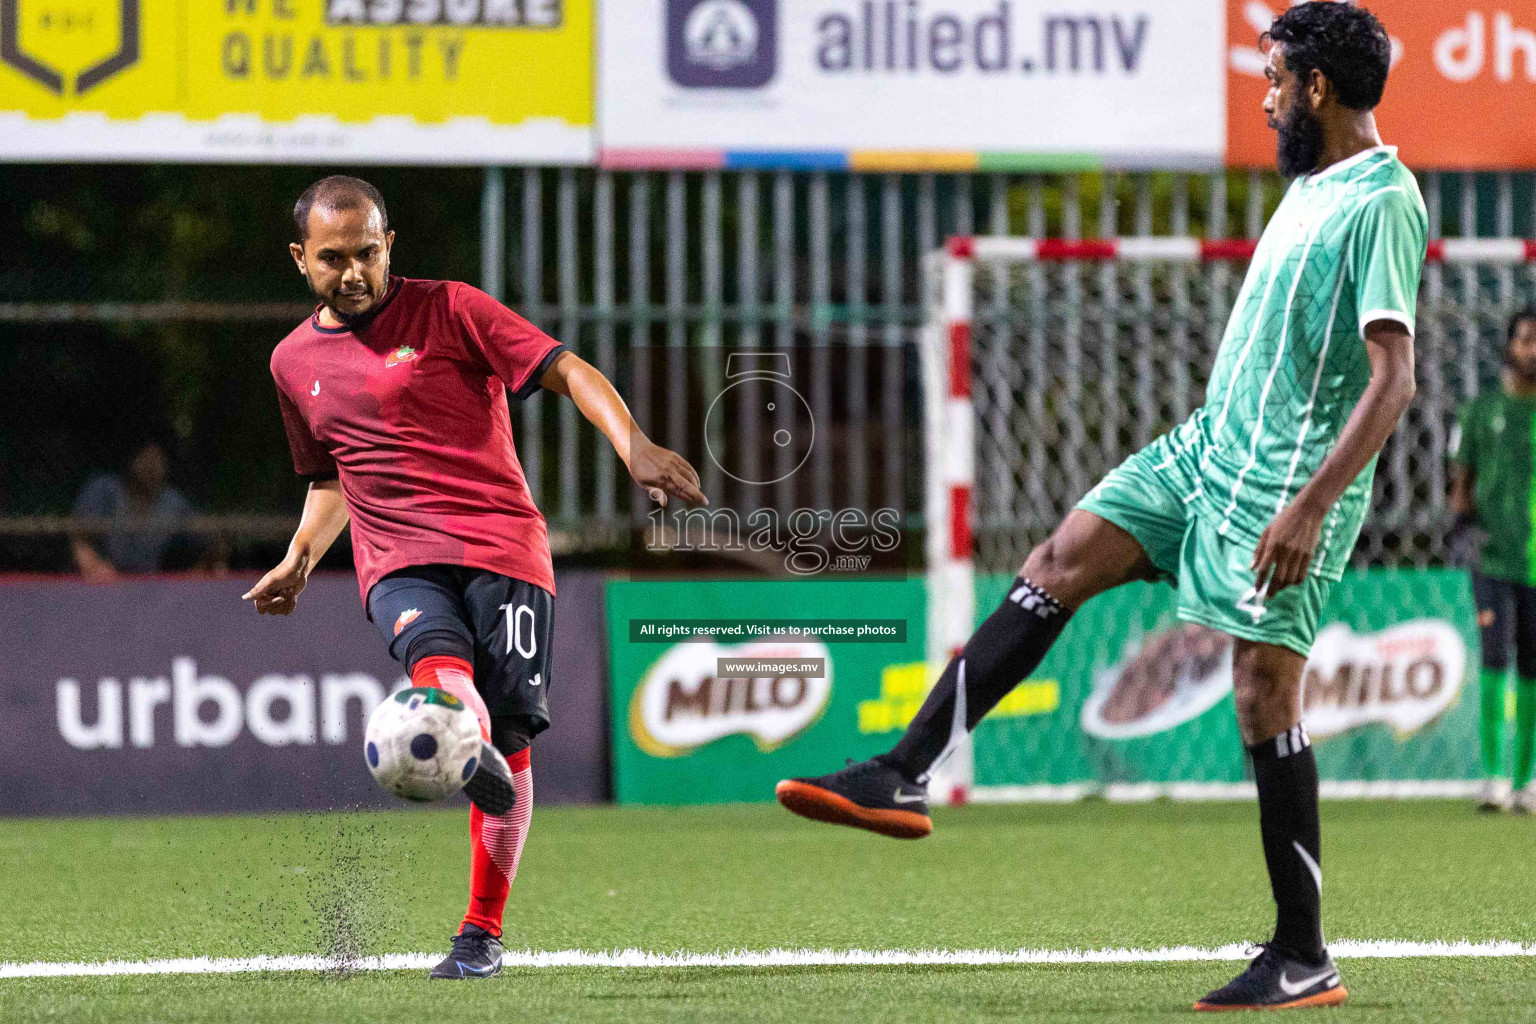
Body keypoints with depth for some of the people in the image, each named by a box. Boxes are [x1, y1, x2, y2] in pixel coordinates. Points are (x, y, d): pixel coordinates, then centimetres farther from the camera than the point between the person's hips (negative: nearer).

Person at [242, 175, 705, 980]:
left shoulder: (448, 311, 3)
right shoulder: (294, 362, 17)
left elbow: (568, 372, -4)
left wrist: (633, 446, -19)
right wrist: (299, 561, 19)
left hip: (500, 543, -2)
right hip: (397, 560, 3)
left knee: (508, 736, -6)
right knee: (437, 662, -32)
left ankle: (483, 930, 6)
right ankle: (466, 750, -63)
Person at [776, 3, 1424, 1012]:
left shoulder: (1382, 204, -17)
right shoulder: (1312, 184, 13)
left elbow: (1394, 378, -23)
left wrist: (1309, 508, -27)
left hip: (1289, 480, -9)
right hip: (1209, 443, 9)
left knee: (1266, 695, -7)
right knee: (1057, 566, 0)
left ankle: (1304, 958, 1)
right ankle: (905, 777, -3)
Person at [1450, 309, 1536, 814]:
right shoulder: (1482, 411, 6)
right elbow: (1461, 482, 10)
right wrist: (1463, 526, -7)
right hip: (1492, 558, -1)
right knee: (1494, 655, -14)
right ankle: (1492, 773, -16)